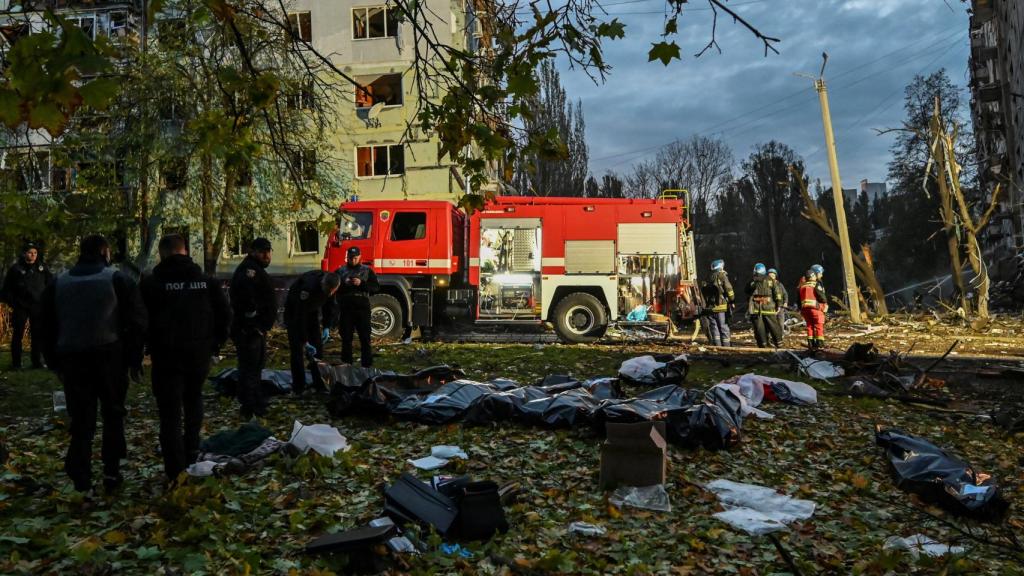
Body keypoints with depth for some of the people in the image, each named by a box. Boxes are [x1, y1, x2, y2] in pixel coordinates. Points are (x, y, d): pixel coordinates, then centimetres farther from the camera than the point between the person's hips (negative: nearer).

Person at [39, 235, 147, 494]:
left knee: (81, 420, 8)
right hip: (109, 357, -2)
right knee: (113, 415, 12)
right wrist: (134, 361, 2)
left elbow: (47, 327, 12)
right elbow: (136, 323, -4)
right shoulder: (118, 280, -3)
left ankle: (80, 478, 3)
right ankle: (111, 471, 9)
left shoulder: (58, 284, 9)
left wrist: (55, 363, 18)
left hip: (72, 358, 2)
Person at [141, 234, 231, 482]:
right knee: (193, 401, 25)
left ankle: (176, 473, 1)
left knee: (170, 414, 2)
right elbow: (225, 313, 2)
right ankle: (192, 452, 26)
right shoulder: (206, 280, 1)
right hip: (199, 354, 3)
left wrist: (151, 346, 7)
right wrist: (215, 343, 10)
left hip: (167, 356, -3)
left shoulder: (151, 283, -8)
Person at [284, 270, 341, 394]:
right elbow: (300, 315, -37)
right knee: (297, 349, -10)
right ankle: (298, 387, -4)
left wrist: (327, 327, -14)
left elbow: (329, 306, -3)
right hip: (294, 311, -6)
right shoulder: (309, 286, -39)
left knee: (317, 347, 2)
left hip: (312, 311, 6)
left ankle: (319, 384, 8)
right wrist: (304, 341, -36)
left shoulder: (331, 285, -19)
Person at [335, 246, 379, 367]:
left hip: (362, 308, -1)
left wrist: (361, 283, -14)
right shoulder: (340, 271, 12)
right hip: (345, 309, 1)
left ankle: (367, 365, 2)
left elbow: (376, 287, 0)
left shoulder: (367, 270, 9)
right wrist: (344, 284, -13)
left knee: (365, 338, -2)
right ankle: (346, 364, 16)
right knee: (346, 339, 7)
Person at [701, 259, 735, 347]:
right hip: (721, 307, -5)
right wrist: (732, 301, 3)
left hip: (710, 308, 5)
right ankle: (726, 348, -1)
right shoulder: (722, 277, -4)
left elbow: (705, 293, 14)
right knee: (724, 329, 0)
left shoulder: (708, 280, 14)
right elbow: (729, 290, -9)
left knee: (714, 329, 7)